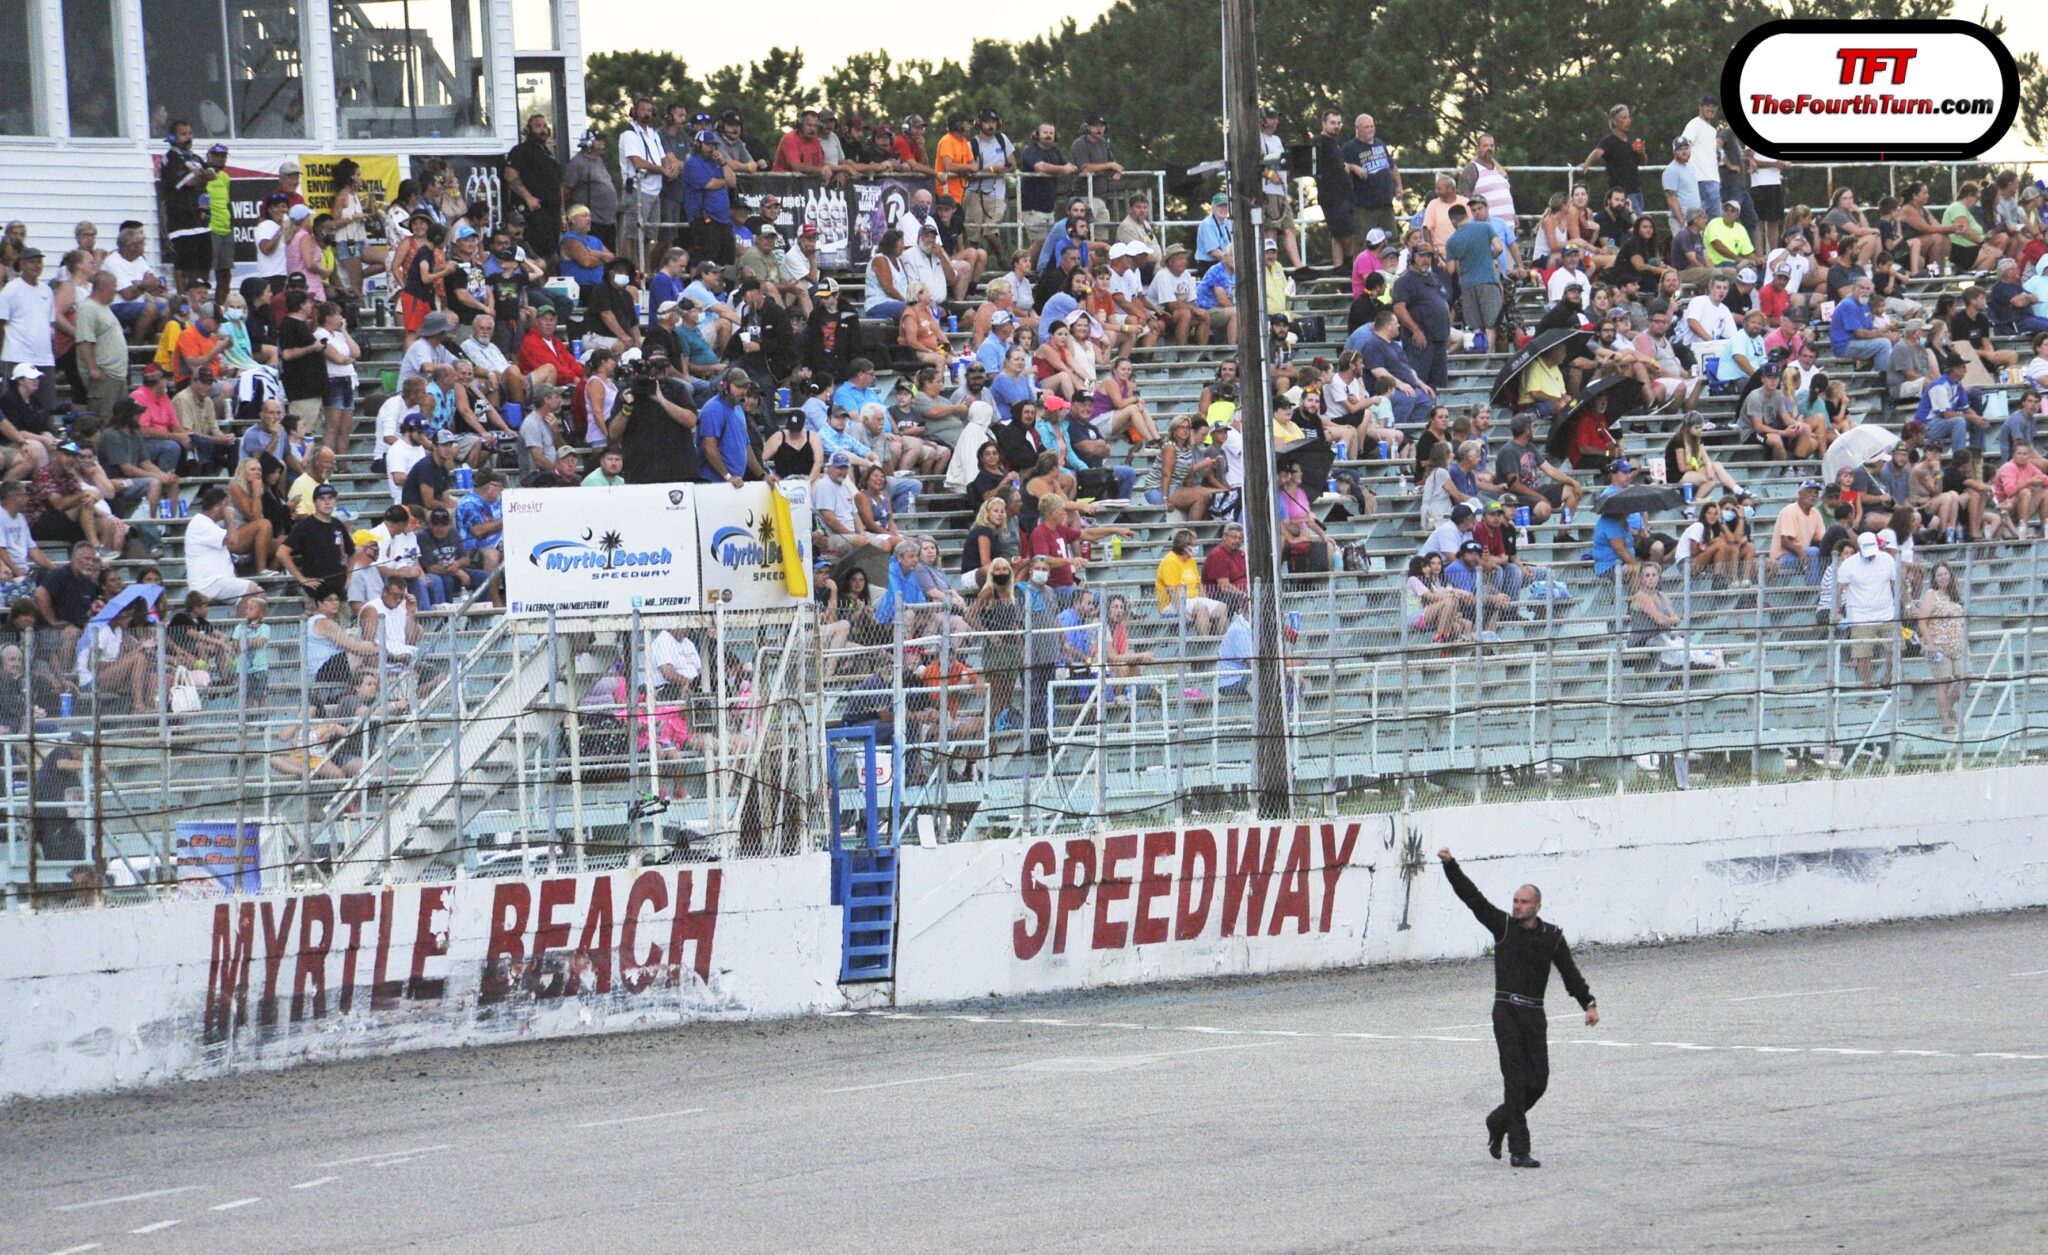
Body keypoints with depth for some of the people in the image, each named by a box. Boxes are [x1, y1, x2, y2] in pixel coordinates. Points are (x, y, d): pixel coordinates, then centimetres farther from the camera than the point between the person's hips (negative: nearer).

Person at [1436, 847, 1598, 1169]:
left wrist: (1588, 1004, -4)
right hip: (1506, 1012, -3)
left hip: (1534, 1015, 3)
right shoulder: (1503, 925, 3)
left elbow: (1570, 974, 7)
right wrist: (1450, 866, -12)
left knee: (1538, 1081, 0)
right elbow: (1471, 896, -2)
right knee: (1516, 1081, -10)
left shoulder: (1552, 937, 7)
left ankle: (1498, 1122, 26)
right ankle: (1519, 1150, -9)